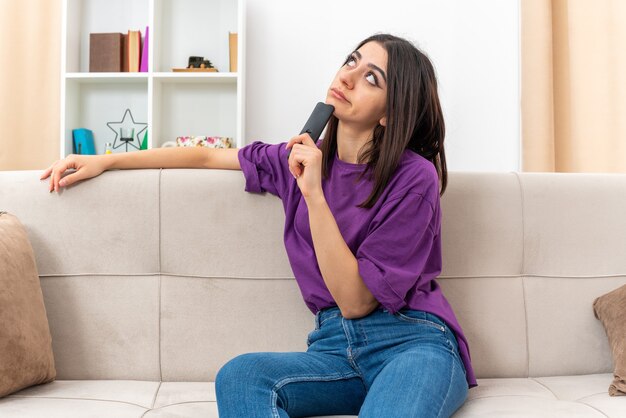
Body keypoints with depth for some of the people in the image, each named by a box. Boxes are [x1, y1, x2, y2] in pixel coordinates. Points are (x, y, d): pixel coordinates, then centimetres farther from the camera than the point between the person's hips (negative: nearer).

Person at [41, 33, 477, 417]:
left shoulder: (414, 178, -10)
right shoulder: (305, 155, 6)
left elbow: (355, 300, -14)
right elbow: (208, 156, 20)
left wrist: (313, 193, -19)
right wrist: (105, 161, 19)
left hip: (413, 344, -5)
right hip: (336, 346, 5)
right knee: (239, 374, -27)